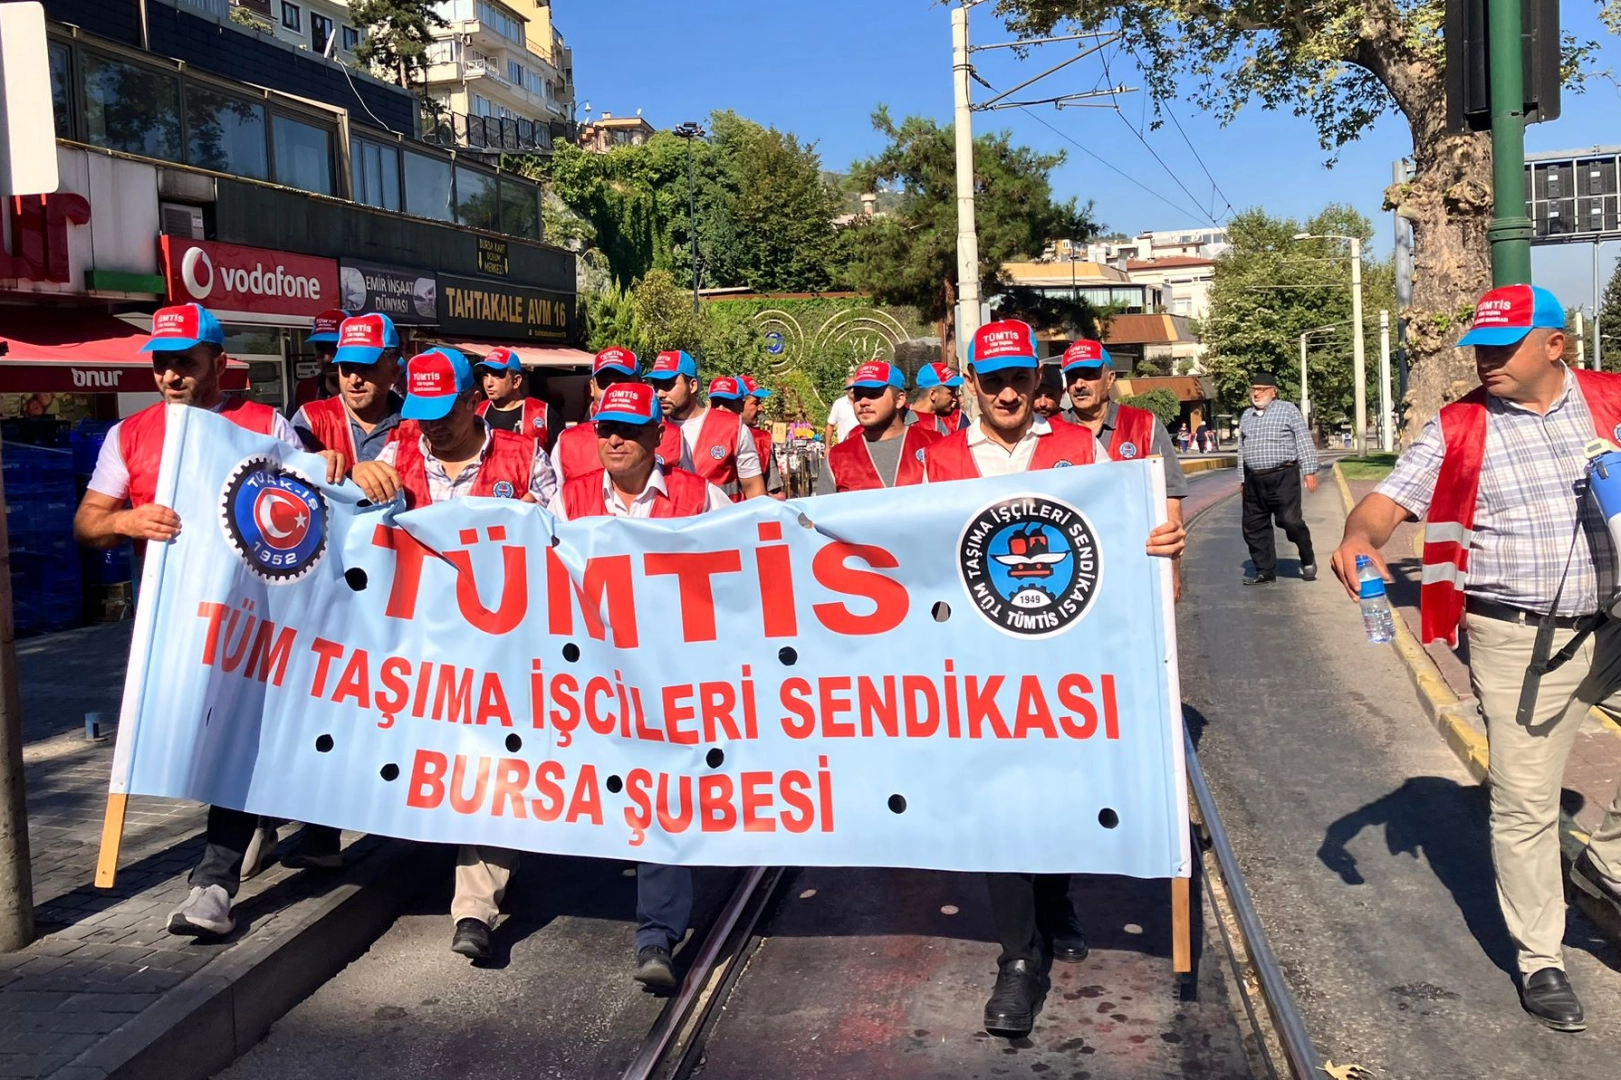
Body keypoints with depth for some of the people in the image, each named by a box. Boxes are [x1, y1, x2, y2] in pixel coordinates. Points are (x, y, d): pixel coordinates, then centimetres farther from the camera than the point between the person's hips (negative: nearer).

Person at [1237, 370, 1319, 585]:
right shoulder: (1246, 416, 17)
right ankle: (1265, 571, 13)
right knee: (1253, 526, 4)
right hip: (1254, 480, 6)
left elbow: (1303, 441, -3)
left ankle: (1307, 560, 13)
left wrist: (1309, 470, -9)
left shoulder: (1288, 410, 1)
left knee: (1290, 521, -12)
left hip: (1283, 477, -6)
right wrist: (1242, 479, 19)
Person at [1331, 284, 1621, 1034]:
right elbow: (1391, 499, -8)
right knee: (1523, 802, 4)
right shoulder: (1457, 430, -3)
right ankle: (1539, 959, 21)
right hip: (1519, 641, -2)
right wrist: (1361, 535, -30)